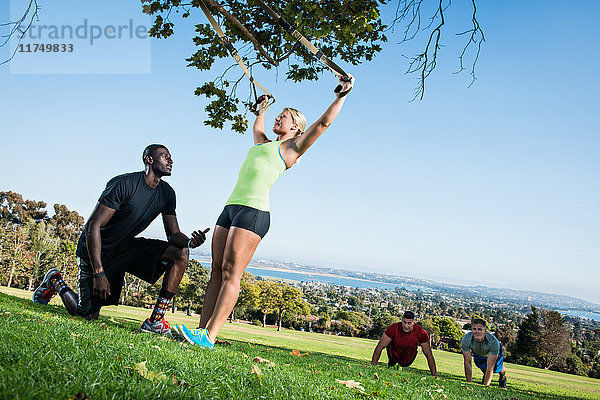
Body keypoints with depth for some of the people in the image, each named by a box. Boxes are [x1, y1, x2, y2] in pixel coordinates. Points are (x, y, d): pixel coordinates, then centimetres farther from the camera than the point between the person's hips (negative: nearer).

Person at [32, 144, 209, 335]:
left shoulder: (167, 193, -2)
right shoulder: (123, 184, -23)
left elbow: (174, 235, -1)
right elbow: (92, 226, -25)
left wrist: (190, 241, -26)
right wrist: (98, 273, -30)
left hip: (127, 247, 7)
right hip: (97, 250, -6)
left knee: (181, 253, -12)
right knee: (88, 315, -4)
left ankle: (155, 320, -13)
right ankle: (56, 282, 26)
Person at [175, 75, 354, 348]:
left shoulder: (291, 147, 7)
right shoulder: (264, 143, 27)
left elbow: (324, 122, 4)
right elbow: (257, 127, 50)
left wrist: (342, 94, 11)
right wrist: (262, 108, 61)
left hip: (254, 211, -8)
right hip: (230, 208, 8)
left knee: (231, 272, -14)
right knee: (217, 271, 1)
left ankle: (209, 336, -18)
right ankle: (202, 329, 1)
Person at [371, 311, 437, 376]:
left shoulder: (421, 333, -33)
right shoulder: (393, 328, -35)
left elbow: (429, 355, -21)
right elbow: (380, 347, -25)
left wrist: (434, 375, -20)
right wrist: (373, 366, -25)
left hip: (408, 360, 1)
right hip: (394, 356, -1)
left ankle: (401, 366, 52)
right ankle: (390, 364, 46)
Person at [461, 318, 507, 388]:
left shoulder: (493, 342, -45)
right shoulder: (466, 339, -38)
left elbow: (490, 367, -41)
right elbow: (467, 363, -29)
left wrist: (485, 386, -41)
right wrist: (469, 383, -28)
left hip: (494, 354, -1)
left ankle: (503, 378, 47)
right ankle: (485, 375, 46)